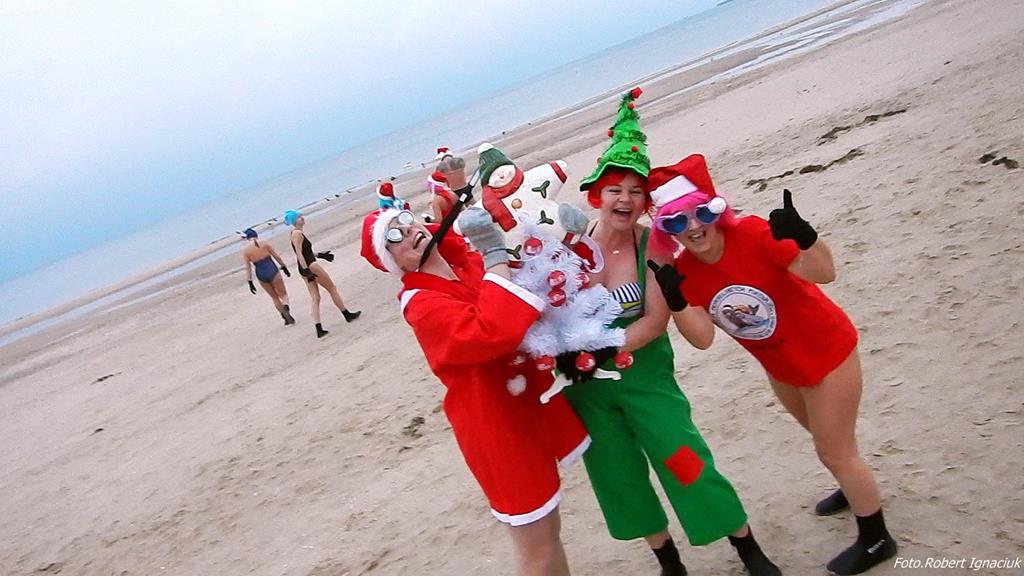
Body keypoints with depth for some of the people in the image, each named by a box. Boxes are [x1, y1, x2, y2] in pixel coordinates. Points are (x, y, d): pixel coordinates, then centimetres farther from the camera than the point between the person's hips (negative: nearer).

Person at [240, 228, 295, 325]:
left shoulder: (245, 250, -2)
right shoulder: (264, 244, -4)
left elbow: (247, 268, -2)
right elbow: (276, 256, 1)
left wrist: (250, 282, 4)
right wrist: (284, 267, 13)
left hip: (261, 275, 2)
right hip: (272, 271, -2)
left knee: (275, 298, 18)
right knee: (283, 295, 8)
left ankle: (287, 318, 18)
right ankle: (286, 308, -25)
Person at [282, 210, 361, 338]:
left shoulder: (296, 233, 16)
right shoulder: (297, 233, -13)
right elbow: (299, 253, -20)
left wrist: (320, 255, 27)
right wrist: (306, 270, -26)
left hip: (304, 268, 9)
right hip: (311, 266, -9)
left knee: (315, 299, 6)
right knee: (333, 289, 7)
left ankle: (319, 329, 1)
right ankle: (347, 315, 18)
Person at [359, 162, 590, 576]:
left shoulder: (467, 261, 2)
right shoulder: (422, 306, -21)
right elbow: (492, 332, -39)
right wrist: (495, 258, -31)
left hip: (534, 402, 8)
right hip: (497, 425, -8)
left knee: (547, 528, 25)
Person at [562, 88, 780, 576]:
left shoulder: (653, 247, -15)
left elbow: (655, 321, -18)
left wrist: (602, 351, -26)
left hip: (647, 377, -2)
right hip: (587, 385, 3)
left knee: (686, 465, 1)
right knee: (619, 478, 13)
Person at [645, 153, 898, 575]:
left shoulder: (752, 234, -31)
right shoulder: (684, 272, -16)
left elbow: (823, 273, -37)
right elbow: (703, 338, -20)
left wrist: (804, 238, -56)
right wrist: (675, 301, -36)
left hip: (826, 350, -7)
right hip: (780, 366, 7)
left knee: (835, 451, 4)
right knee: (823, 434, 30)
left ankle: (875, 540, 28)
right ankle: (858, 489, 60)